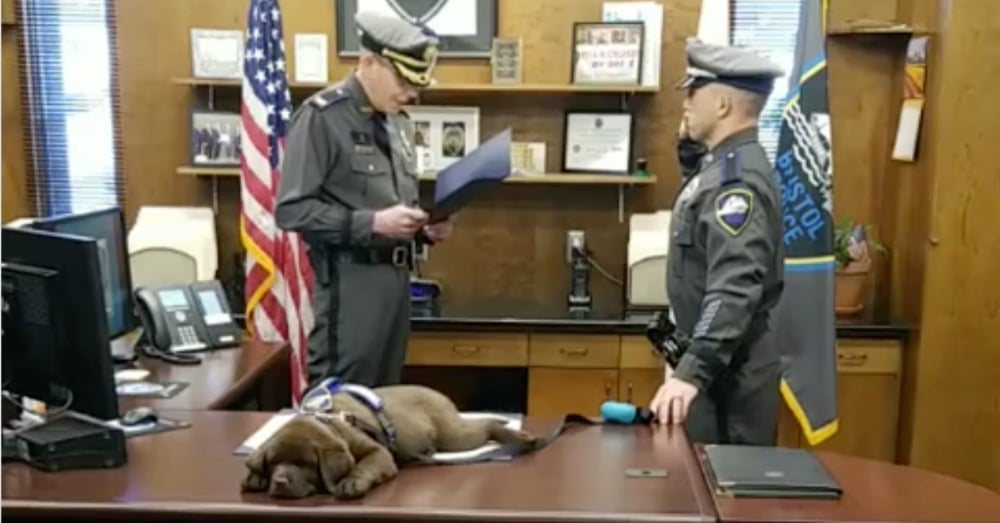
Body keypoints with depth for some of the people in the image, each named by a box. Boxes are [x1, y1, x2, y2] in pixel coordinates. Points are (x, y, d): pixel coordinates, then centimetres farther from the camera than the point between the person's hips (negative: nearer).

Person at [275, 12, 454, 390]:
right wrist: (372, 223, -23)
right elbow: (291, 210, -16)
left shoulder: (398, 122, 14)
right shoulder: (322, 116, -11)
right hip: (350, 280, -8)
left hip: (397, 275, 8)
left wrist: (425, 227, 2)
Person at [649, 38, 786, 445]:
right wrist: (689, 143, 13)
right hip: (713, 361, 10)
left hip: (726, 370, -10)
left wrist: (692, 372, -38)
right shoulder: (722, 164, 9)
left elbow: (734, 289, -31)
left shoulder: (737, 178, -22)